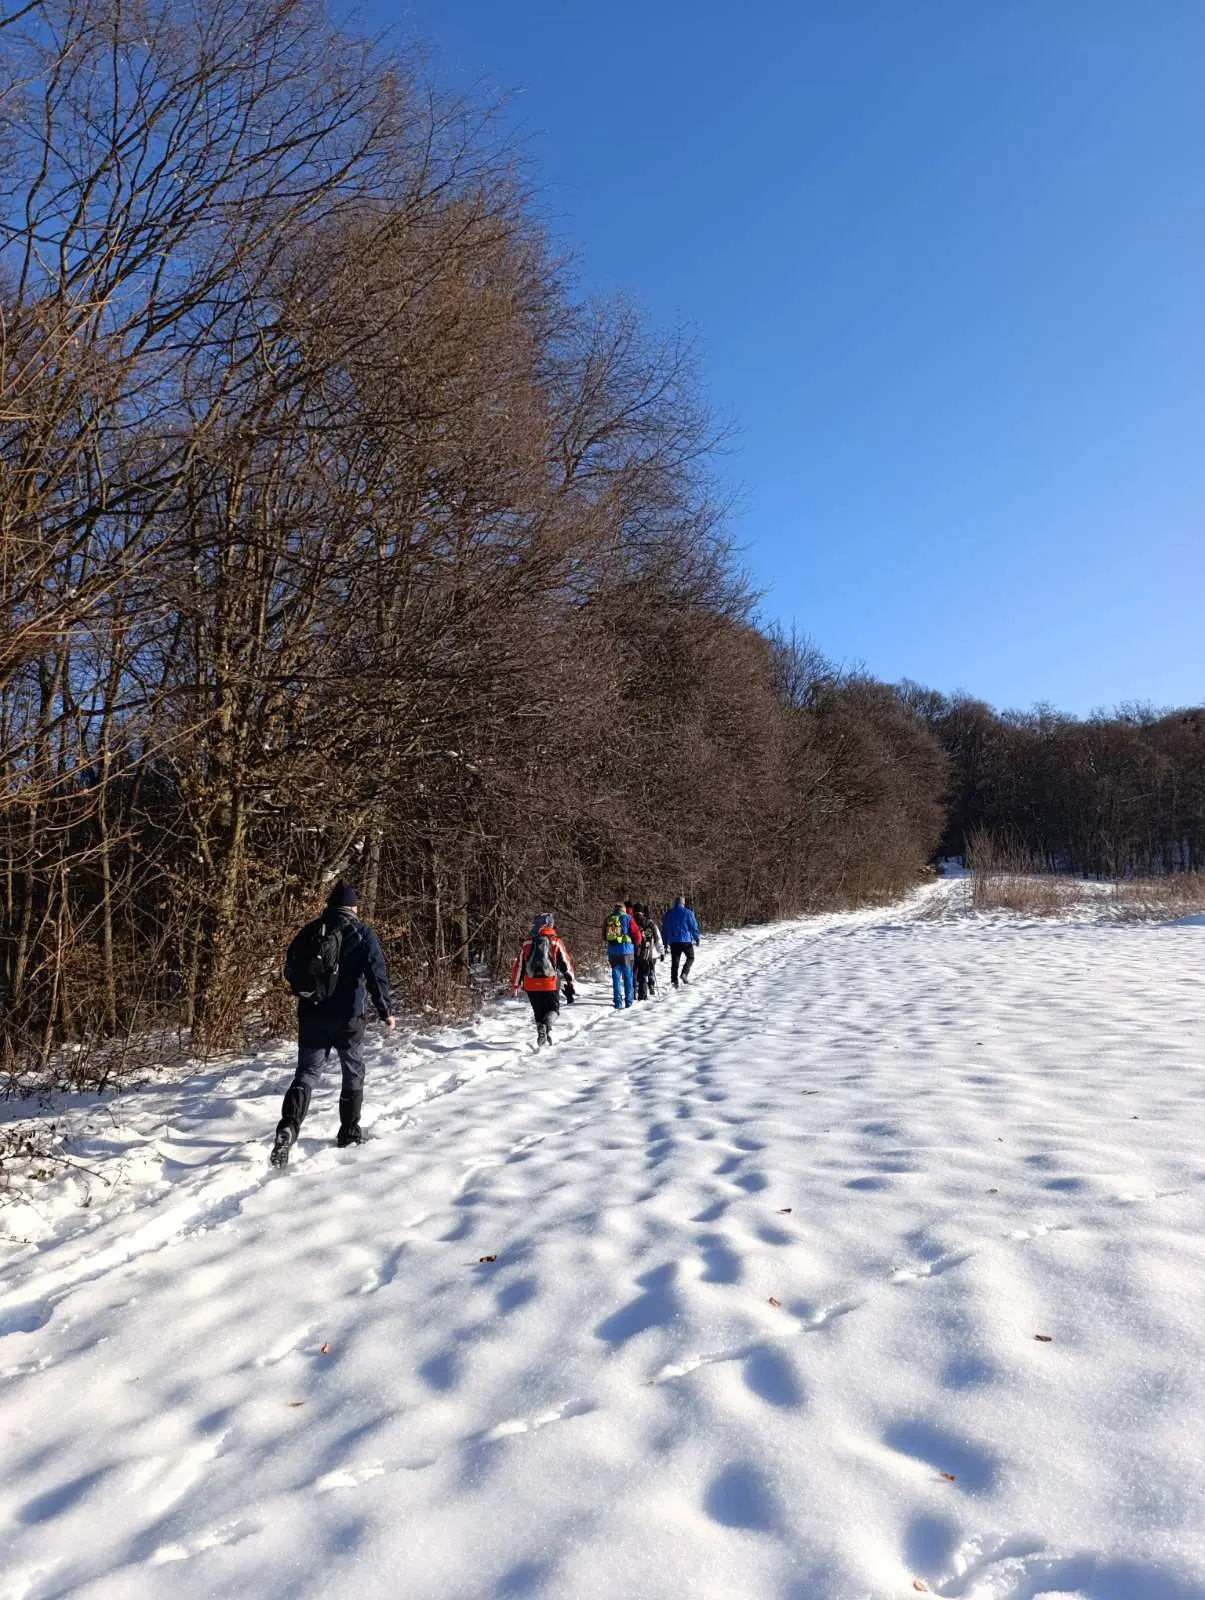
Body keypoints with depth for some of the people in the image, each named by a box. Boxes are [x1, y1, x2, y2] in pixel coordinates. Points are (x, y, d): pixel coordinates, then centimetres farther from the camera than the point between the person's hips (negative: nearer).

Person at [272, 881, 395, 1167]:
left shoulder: (309, 931, 7)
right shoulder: (362, 933, -3)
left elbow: (290, 971, 13)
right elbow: (376, 974, -10)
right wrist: (386, 1011, -4)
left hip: (311, 1016, 3)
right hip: (348, 1017, -2)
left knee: (306, 1073, 6)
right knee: (354, 1074, 15)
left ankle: (288, 1126, -17)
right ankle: (349, 1134, 20)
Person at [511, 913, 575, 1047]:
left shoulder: (528, 942, 9)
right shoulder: (556, 941, 0)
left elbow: (518, 965, 12)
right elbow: (566, 964, 0)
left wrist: (514, 985, 20)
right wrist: (570, 985, 6)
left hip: (531, 985, 3)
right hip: (550, 985, -3)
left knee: (538, 1012, 20)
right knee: (553, 1008, 13)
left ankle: (541, 1034, 12)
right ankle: (546, 1025, -15)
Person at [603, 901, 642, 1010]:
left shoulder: (608, 919, 7)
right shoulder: (628, 918, -3)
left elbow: (604, 936, 16)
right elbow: (637, 935, -4)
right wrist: (637, 944, 15)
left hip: (612, 951, 3)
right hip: (626, 950, -3)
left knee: (616, 976, 7)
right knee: (628, 976, 7)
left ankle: (618, 1002, 4)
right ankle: (628, 1001, 9)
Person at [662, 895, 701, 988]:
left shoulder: (668, 914, 9)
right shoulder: (687, 912, -3)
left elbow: (664, 929, 12)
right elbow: (693, 926, -4)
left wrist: (665, 942, 18)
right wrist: (696, 938, 8)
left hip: (673, 941, 3)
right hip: (686, 940, -3)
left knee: (674, 961, 7)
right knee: (690, 957, 15)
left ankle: (674, 981, 2)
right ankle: (684, 973, -5)